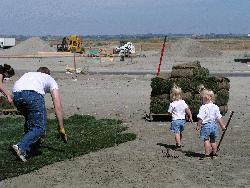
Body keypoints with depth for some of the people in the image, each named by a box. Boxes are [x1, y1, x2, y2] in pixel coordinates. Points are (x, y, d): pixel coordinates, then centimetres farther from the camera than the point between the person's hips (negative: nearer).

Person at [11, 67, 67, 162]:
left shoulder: (28, 74, 43)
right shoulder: (50, 80, 31)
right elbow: (58, 106, 21)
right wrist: (61, 127, 22)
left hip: (16, 94, 5)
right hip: (33, 94, -5)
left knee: (30, 122, 30)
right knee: (39, 127, 1)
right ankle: (21, 147, -18)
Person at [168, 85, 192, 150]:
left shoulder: (172, 104, -13)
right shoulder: (183, 102, 1)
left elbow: (170, 112, -6)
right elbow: (187, 110, 1)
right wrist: (190, 116, 10)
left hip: (175, 120, -6)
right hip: (183, 120, 6)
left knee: (177, 133, -6)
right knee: (180, 132, 19)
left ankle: (179, 145, -12)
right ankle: (178, 143, 32)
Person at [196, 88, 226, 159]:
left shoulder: (203, 107, -14)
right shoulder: (215, 107, 5)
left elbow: (200, 118, -18)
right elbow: (219, 117, 7)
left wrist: (198, 125, -9)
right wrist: (222, 125, 12)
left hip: (206, 125, -7)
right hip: (214, 125, 7)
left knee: (206, 140, -1)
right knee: (212, 140, 18)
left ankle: (207, 154, -4)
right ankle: (214, 153, 25)